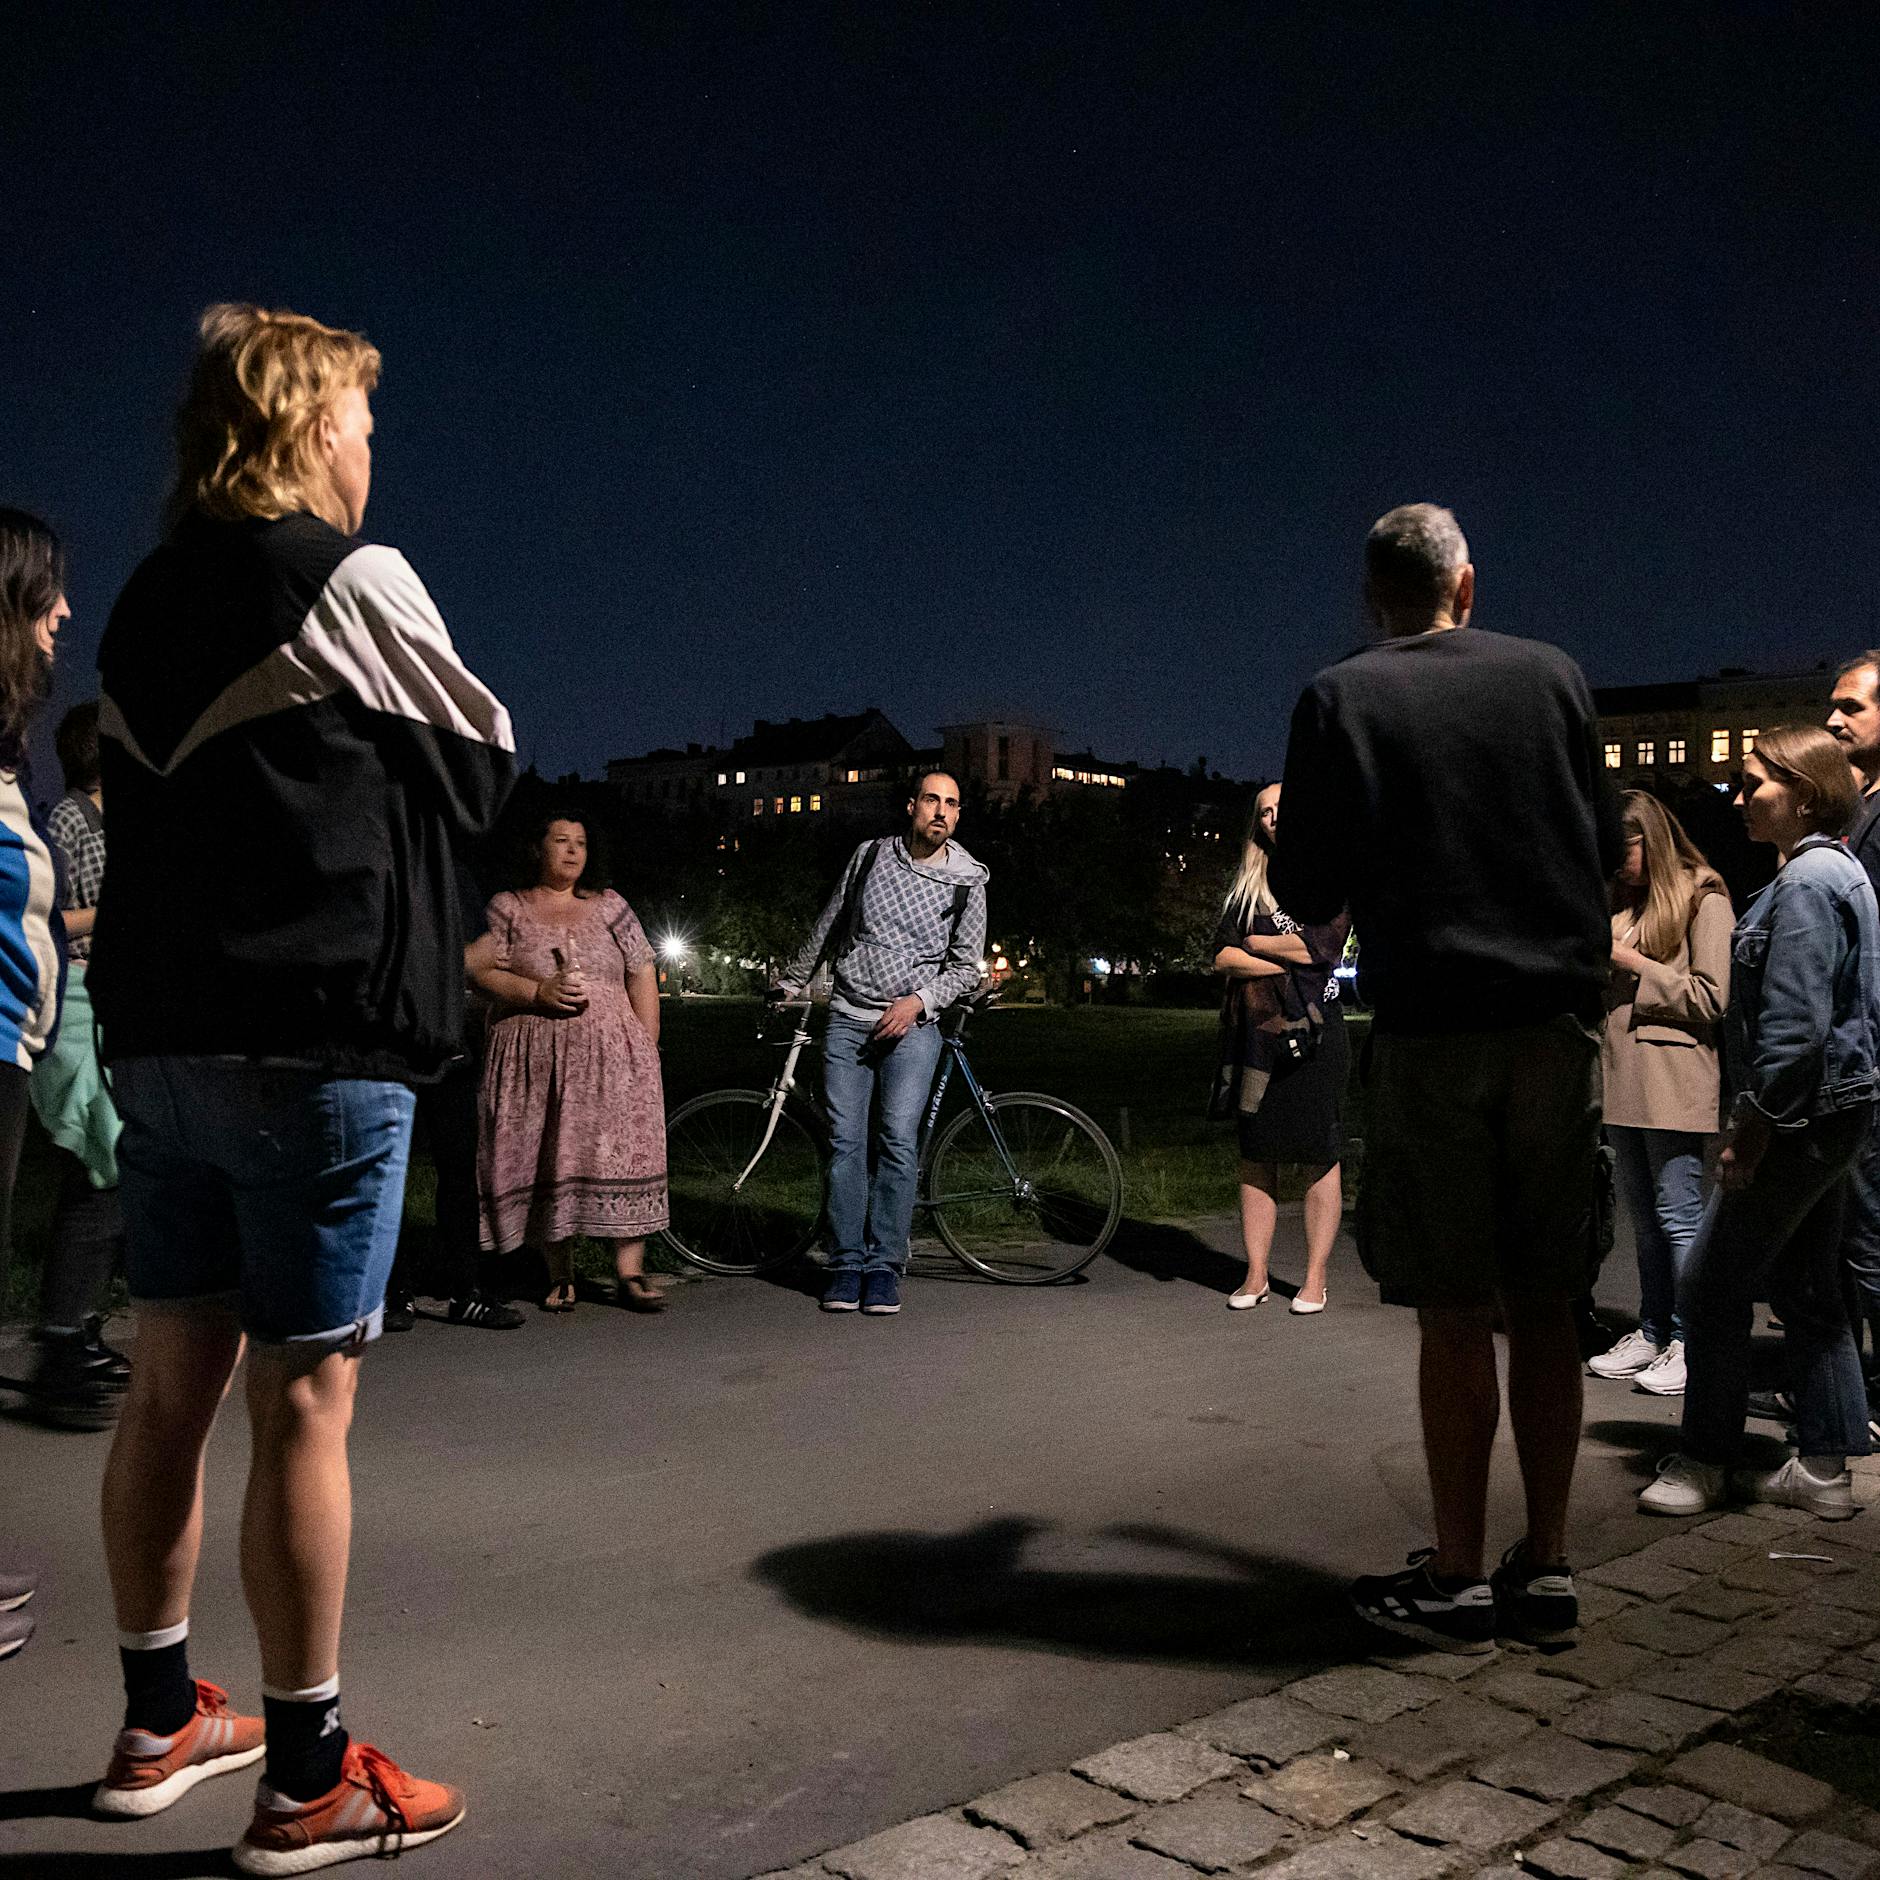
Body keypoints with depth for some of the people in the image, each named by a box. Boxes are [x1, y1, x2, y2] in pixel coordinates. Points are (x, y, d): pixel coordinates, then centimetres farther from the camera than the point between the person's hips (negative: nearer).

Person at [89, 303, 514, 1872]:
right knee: (305, 1396, -3)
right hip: (319, 1041, -7)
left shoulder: (150, 605, 15)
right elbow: (485, 768, 1)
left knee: (173, 1380, 13)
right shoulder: (350, 580, -7)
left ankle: (160, 1723, 27)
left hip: (157, 1032, 8)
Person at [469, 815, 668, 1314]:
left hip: (610, 1054, 1)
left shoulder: (609, 906, 14)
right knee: (547, 1162, -1)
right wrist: (539, 992, -14)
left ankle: (629, 1271, -4)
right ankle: (560, 1275, 10)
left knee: (621, 1154, -8)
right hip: (533, 1059, 0)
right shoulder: (507, 909, 10)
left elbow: (643, 977, 10)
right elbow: (478, 970, 0)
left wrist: (646, 1047, 2)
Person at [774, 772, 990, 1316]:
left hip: (912, 1025, -1)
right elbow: (827, 926, 17)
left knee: (898, 1142, -10)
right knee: (846, 1142, -1)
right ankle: (846, 1264, 6)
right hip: (848, 1020, 2)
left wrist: (918, 1001, -11)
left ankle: (885, 1265, -2)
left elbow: (967, 966, 4)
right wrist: (791, 982, 25)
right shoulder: (871, 855, 5)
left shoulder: (967, 882, 2)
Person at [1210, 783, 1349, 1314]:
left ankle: (1315, 1280, 6)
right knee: (1255, 1157, 4)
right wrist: (1286, 958, -7)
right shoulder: (1248, 886, 16)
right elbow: (1222, 956, 5)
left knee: (1319, 1158, -1)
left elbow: (1324, 943, -11)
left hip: (1312, 1032, -4)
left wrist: (1255, 943, -1)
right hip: (1255, 1031, 4)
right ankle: (1255, 1277, 10)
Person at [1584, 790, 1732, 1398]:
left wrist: (1633, 962, -11)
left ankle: (1689, 1343, 5)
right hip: (1622, 1080, 7)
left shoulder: (1702, 898, -4)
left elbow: (1711, 996, -10)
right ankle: (1651, 1333, 20)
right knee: (1644, 1219, 12)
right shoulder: (1623, 899, 17)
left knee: (1678, 1216, -3)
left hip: (1673, 1082, -7)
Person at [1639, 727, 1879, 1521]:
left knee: (1713, 1285, -1)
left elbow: (1796, 1024, -23)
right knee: (1806, 1290, 15)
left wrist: (1755, 1123, -18)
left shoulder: (1806, 882, -18)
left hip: (1804, 1116, -11)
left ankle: (1702, 1462, 10)